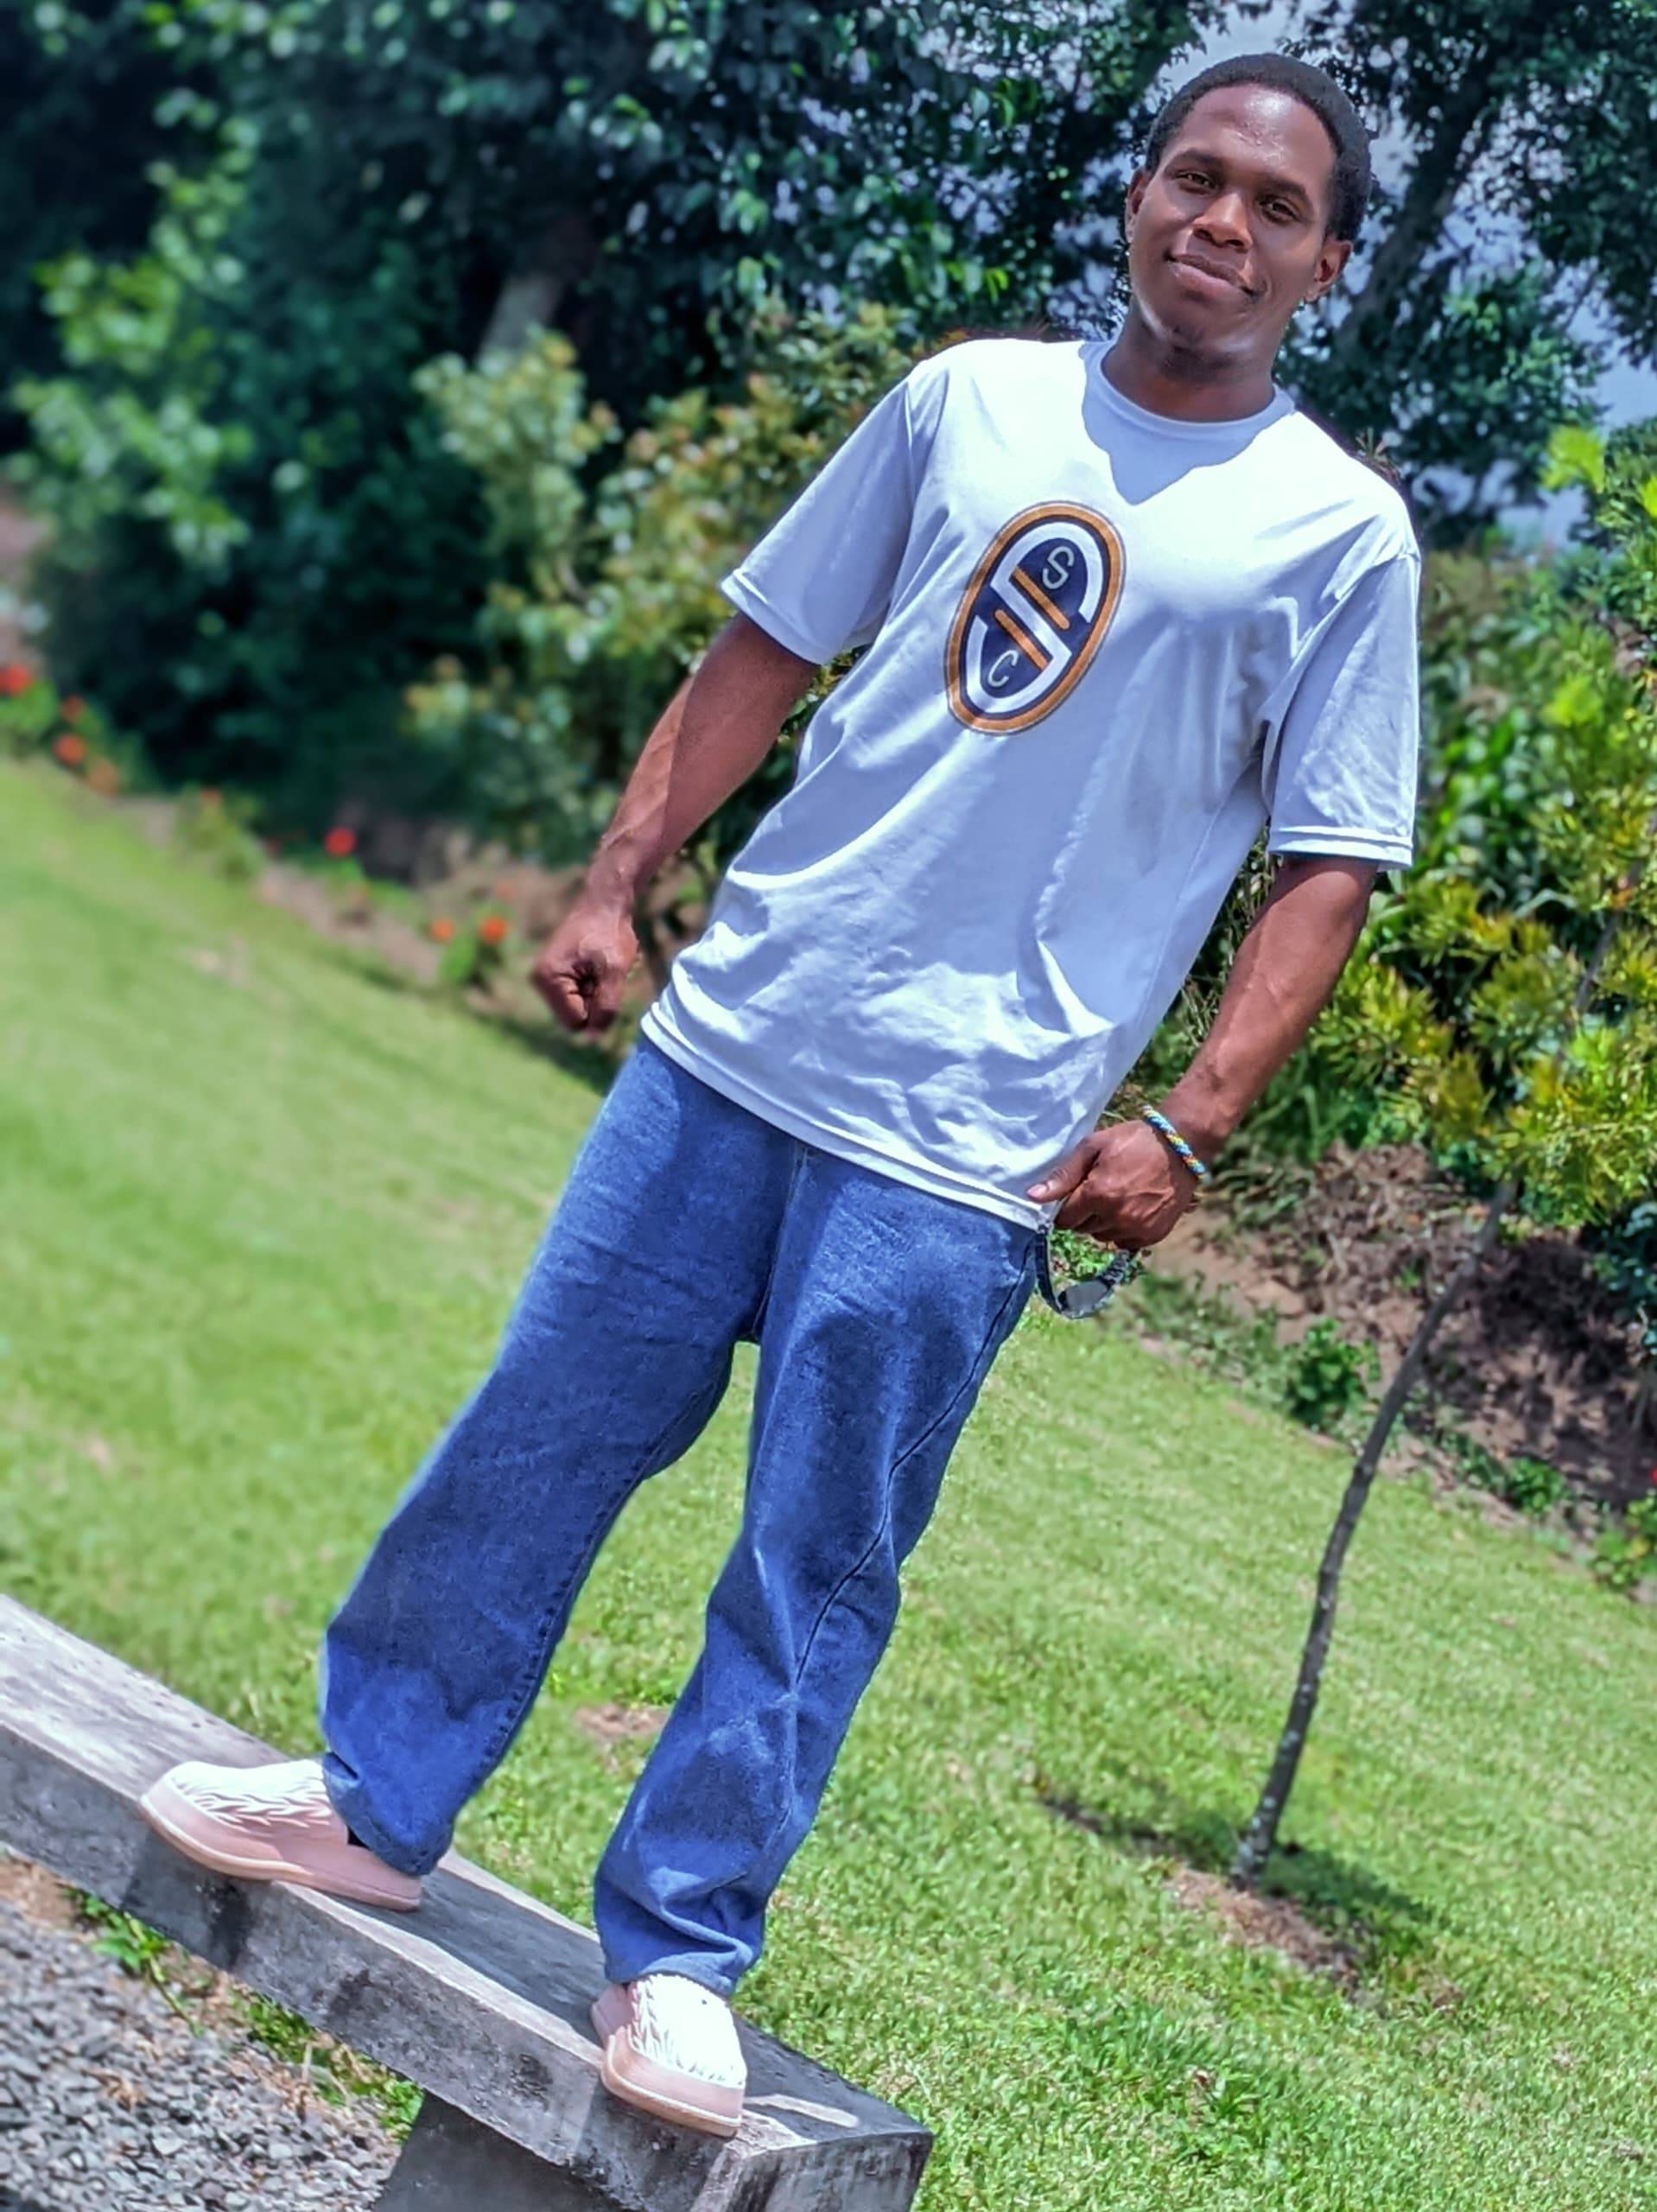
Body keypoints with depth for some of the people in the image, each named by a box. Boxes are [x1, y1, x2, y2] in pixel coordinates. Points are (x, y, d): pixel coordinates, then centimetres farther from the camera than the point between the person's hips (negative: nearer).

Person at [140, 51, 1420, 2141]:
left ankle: (675, 1955, 15)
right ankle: (375, 1797, 26)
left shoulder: (1341, 533, 0)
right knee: (538, 1432, 9)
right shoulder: (968, 397, 8)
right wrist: (615, 881, 7)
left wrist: (1184, 1128, -10)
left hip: (967, 1143, -3)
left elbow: (1326, 872, -1)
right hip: (734, 1029, 3)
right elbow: (766, 652, 13)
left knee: (817, 1564, 1)